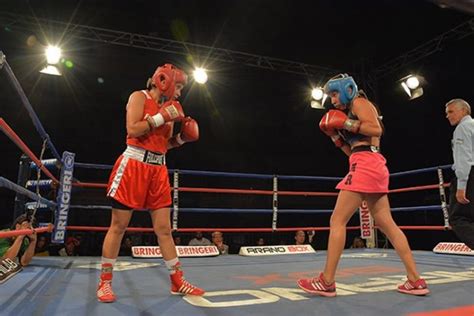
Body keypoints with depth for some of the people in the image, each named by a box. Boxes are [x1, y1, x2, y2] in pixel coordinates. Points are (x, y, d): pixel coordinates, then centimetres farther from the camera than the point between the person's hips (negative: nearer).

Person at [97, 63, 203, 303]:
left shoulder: (168, 106, 17)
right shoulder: (139, 97, 0)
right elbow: (132, 130, -15)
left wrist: (182, 138, 4)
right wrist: (162, 117, -13)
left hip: (158, 169, 6)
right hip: (134, 165, -6)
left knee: (164, 229, 7)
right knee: (118, 226, 2)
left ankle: (177, 282, 14)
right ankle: (105, 282, 17)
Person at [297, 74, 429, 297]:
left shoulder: (359, 102, 3)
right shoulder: (352, 113, 27)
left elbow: (377, 129, -14)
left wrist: (345, 123, -13)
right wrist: (336, 135, 15)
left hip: (365, 165, -10)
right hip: (372, 166, 10)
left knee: (337, 221, -10)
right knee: (387, 224, 9)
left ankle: (327, 282, -7)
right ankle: (415, 280, 12)